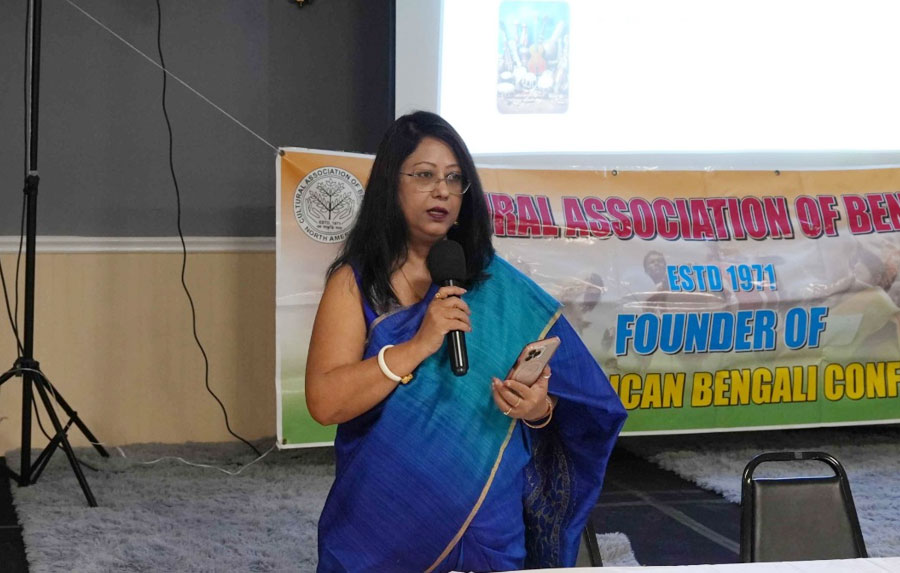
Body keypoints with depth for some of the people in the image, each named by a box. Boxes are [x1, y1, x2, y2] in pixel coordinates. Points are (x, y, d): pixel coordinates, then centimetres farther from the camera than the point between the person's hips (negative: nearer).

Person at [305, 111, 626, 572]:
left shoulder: (500, 287, 1)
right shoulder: (355, 283, -3)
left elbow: (569, 401, 3)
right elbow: (325, 403, -15)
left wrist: (537, 409, -19)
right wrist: (418, 345, -23)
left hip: (487, 529, 2)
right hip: (383, 525, -2)